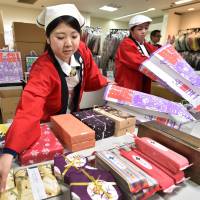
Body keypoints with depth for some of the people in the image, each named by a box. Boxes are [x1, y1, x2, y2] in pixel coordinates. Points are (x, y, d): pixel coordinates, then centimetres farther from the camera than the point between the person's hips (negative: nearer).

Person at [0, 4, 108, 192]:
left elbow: (92, 78, 1)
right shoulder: (42, 69, -33)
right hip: (48, 123, -5)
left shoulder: (82, 51, -17)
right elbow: (29, 109, -47)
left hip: (72, 117, 5)